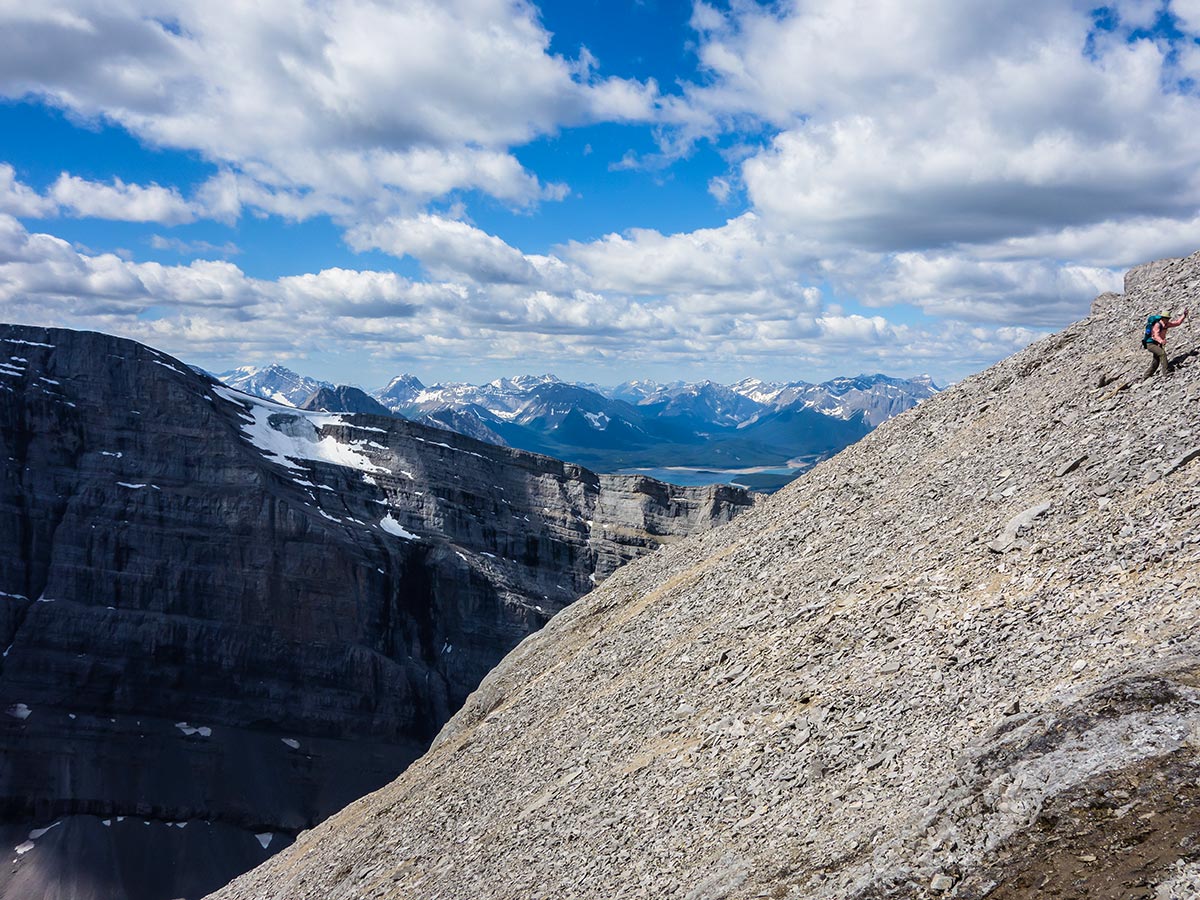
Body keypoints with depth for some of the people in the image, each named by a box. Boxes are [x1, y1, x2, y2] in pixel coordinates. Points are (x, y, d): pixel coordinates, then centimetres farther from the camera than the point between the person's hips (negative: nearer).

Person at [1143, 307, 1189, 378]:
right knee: (1162, 353, -30)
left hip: (1158, 345, 9)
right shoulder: (1157, 325, -22)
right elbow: (1156, 336, -36)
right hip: (1150, 344, -9)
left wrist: (1184, 315, 1)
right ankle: (1166, 371, -33)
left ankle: (1146, 376, 26)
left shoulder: (1166, 324, 3)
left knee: (1156, 362, 13)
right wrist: (1161, 341, -55)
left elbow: (1178, 323, 12)